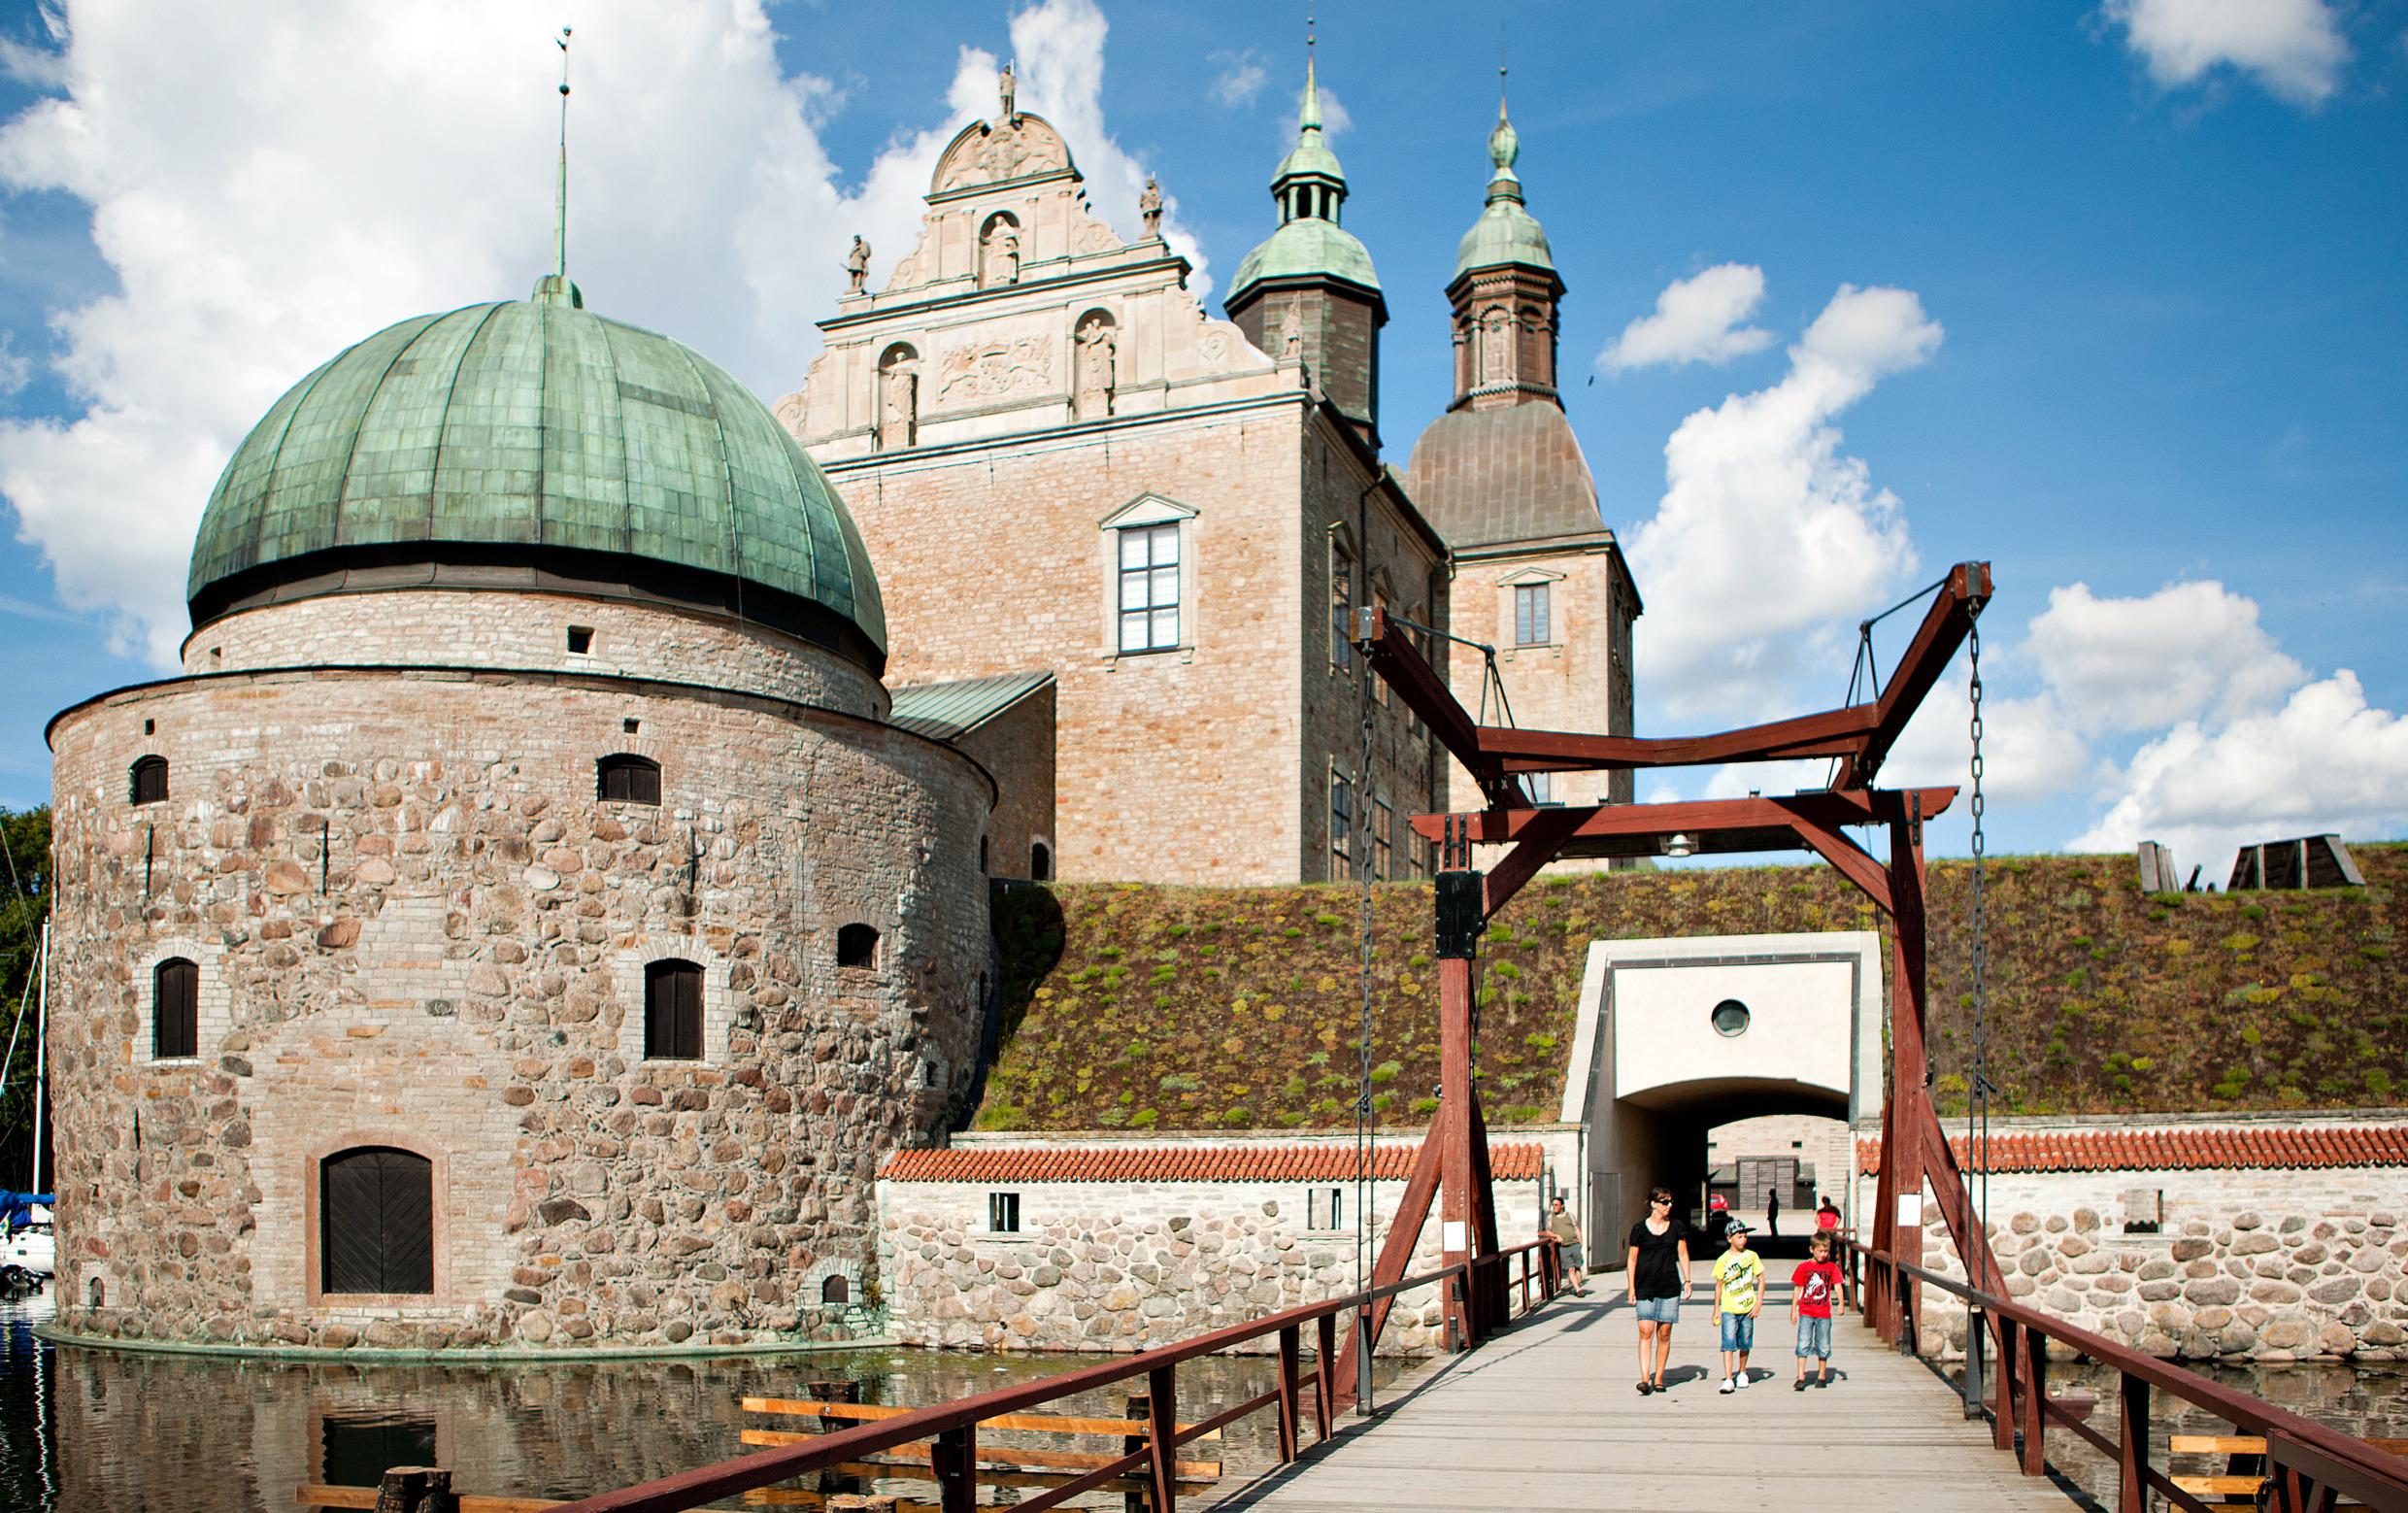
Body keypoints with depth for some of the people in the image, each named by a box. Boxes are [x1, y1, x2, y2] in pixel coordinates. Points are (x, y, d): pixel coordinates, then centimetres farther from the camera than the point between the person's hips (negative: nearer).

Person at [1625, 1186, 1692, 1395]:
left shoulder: (1677, 1226, 5)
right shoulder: (1640, 1228, -1)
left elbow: (1683, 1255, 10)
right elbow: (1632, 1259, 3)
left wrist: (1687, 1280, 2)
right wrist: (1631, 1288, -1)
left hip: (1669, 1286, 2)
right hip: (1644, 1286, -2)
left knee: (1664, 1333, 4)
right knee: (1645, 1332, -10)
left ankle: (1658, 1378, 13)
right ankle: (1645, 1378, -13)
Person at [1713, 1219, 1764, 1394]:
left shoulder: (1751, 1256, 0)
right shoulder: (1723, 1260, -4)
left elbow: (1761, 1280, 5)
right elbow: (1719, 1285, 4)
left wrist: (1759, 1303, -2)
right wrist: (1716, 1308, 5)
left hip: (1748, 1308, 2)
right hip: (1729, 1309, -2)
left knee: (1745, 1344, 11)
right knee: (1729, 1344, -10)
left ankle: (1742, 1373, 33)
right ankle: (1728, 1380, -12)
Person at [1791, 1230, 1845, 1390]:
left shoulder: (1831, 1266, 4)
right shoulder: (1804, 1266, 2)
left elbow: (1837, 1286, -5)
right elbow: (1797, 1289, 6)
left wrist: (1841, 1302, -23)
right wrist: (1793, 1310, 5)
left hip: (1824, 1313, 1)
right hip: (1806, 1312, -1)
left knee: (1823, 1346, 8)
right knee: (1803, 1344, -7)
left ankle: (1822, 1376, 23)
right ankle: (1801, 1378, -6)